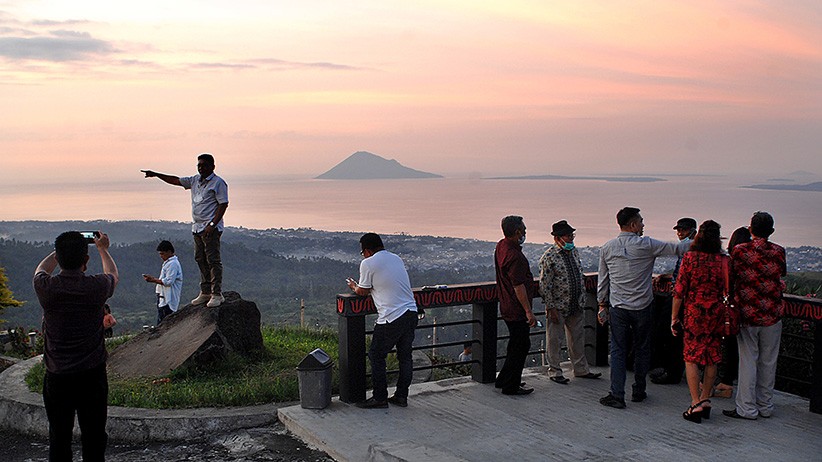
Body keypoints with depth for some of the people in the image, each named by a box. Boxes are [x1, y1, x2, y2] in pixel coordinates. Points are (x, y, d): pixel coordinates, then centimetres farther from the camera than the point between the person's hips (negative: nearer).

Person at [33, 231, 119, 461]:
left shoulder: (46, 288, -12)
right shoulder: (97, 286, -13)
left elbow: (41, 270, 15)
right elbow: (113, 275, 14)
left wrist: (62, 249, 26)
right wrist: (103, 249, 28)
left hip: (57, 375, 1)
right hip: (92, 374, -1)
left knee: (59, 436, 13)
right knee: (94, 436, 10)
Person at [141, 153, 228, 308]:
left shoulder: (218, 183, -8)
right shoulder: (195, 180, 16)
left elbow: (223, 205, -13)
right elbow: (176, 180, 22)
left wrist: (212, 225, -20)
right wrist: (156, 175, 15)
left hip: (210, 228, -8)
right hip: (197, 227, 8)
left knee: (213, 260, -9)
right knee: (200, 260, 11)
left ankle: (217, 294, -7)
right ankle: (205, 292, 18)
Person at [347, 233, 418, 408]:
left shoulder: (368, 264, -7)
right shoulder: (397, 259, 14)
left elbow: (363, 292, 4)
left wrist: (354, 286, 26)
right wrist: (359, 286, 33)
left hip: (391, 318, -7)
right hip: (411, 313, 7)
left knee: (376, 356, 8)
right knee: (405, 356, 16)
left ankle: (380, 398, 13)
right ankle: (401, 396, 23)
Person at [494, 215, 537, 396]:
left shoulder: (501, 246, 7)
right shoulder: (514, 255, -24)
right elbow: (518, 286, -24)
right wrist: (528, 311, -22)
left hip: (507, 307, 10)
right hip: (517, 310, -10)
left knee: (517, 345, 21)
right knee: (520, 346, 0)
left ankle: (503, 380, 29)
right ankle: (511, 386, 8)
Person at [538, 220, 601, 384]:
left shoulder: (575, 252, 7)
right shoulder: (549, 257, -16)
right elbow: (545, 285, -16)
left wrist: (582, 300, 15)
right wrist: (551, 308, -17)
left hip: (576, 306, 7)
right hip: (558, 306, -7)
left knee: (577, 338, 16)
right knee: (554, 340, 5)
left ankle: (581, 369, 30)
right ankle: (554, 372, 18)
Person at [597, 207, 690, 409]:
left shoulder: (607, 248, 1)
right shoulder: (646, 245, -8)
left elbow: (602, 280, 7)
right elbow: (677, 249, -4)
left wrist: (602, 305, 15)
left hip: (617, 308, 2)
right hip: (642, 308, -2)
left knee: (618, 350, 4)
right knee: (641, 349, 13)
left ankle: (617, 395, -2)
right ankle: (638, 392, 22)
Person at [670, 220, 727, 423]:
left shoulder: (689, 257, -8)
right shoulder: (724, 260, -5)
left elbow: (679, 290, -6)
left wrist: (674, 317, 1)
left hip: (693, 313, -2)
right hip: (716, 315, 2)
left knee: (691, 357, 5)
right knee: (712, 359, 13)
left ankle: (696, 404, 2)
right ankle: (705, 400, 23)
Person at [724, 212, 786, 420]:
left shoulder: (739, 251, -9)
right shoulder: (778, 252, -2)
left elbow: (730, 280, -2)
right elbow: (782, 275, 14)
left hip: (747, 314, -2)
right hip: (772, 316, 2)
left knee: (748, 361, 4)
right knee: (768, 362, 12)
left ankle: (747, 408, 7)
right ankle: (765, 406, 21)